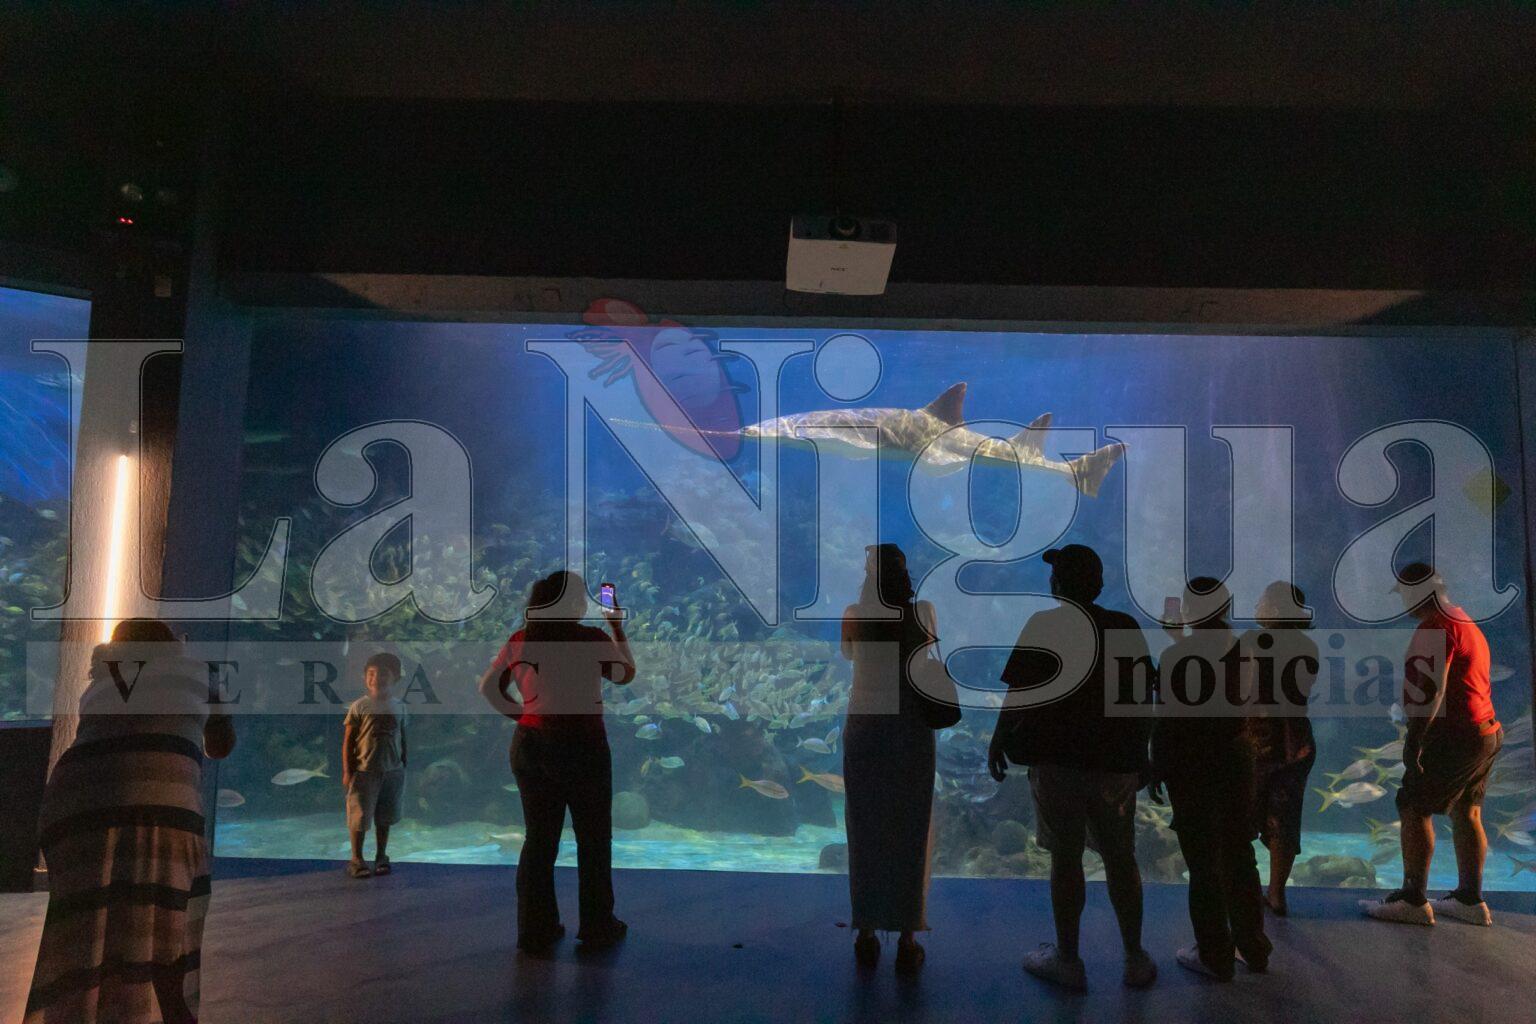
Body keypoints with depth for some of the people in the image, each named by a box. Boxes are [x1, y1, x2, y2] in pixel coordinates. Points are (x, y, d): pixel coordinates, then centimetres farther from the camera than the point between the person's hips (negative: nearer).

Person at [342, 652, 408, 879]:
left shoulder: (398, 707, 5)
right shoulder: (359, 706, -6)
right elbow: (348, 740, -4)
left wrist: (404, 768, 10)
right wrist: (347, 771, -8)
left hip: (392, 772, 3)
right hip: (365, 771, -3)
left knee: (385, 817, 12)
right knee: (360, 817, 1)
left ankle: (381, 857, 23)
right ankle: (356, 860, 13)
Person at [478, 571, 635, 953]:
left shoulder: (520, 641, 1)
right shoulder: (592, 639, -10)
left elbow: (488, 686, 8)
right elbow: (626, 674, 6)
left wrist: (521, 714, 10)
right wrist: (618, 628, 16)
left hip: (530, 744, 4)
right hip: (581, 745, -4)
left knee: (539, 838, 14)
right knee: (594, 839, 11)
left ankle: (536, 929, 19)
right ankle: (598, 927, 19)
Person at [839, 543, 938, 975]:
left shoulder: (853, 615, -4)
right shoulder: (923, 612, -6)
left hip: (863, 731, 1)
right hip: (911, 733, -1)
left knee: (864, 834, 11)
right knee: (910, 835, 8)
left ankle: (866, 937, 17)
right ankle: (907, 942, 13)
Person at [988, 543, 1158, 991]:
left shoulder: (1044, 625, -9)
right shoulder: (1126, 628, 2)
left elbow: (1019, 693, -10)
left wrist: (997, 741, 3)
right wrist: (1140, 754, 15)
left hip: (1057, 759, -3)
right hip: (1115, 761, 3)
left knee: (1065, 859, 5)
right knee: (1121, 860, 14)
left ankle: (1067, 961, 14)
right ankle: (1135, 960, 21)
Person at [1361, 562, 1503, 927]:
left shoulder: (1435, 628, -16)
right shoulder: (1466, 622, 16)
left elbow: (1429, 690, -21)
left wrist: (1414, 741, -19)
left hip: (1454, 737, -10)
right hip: (1488, 732, 10)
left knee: (1414, 808, -5)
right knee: (1466, 814, 15)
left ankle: (1413, 900, -2)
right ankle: (1470, 900, 21)